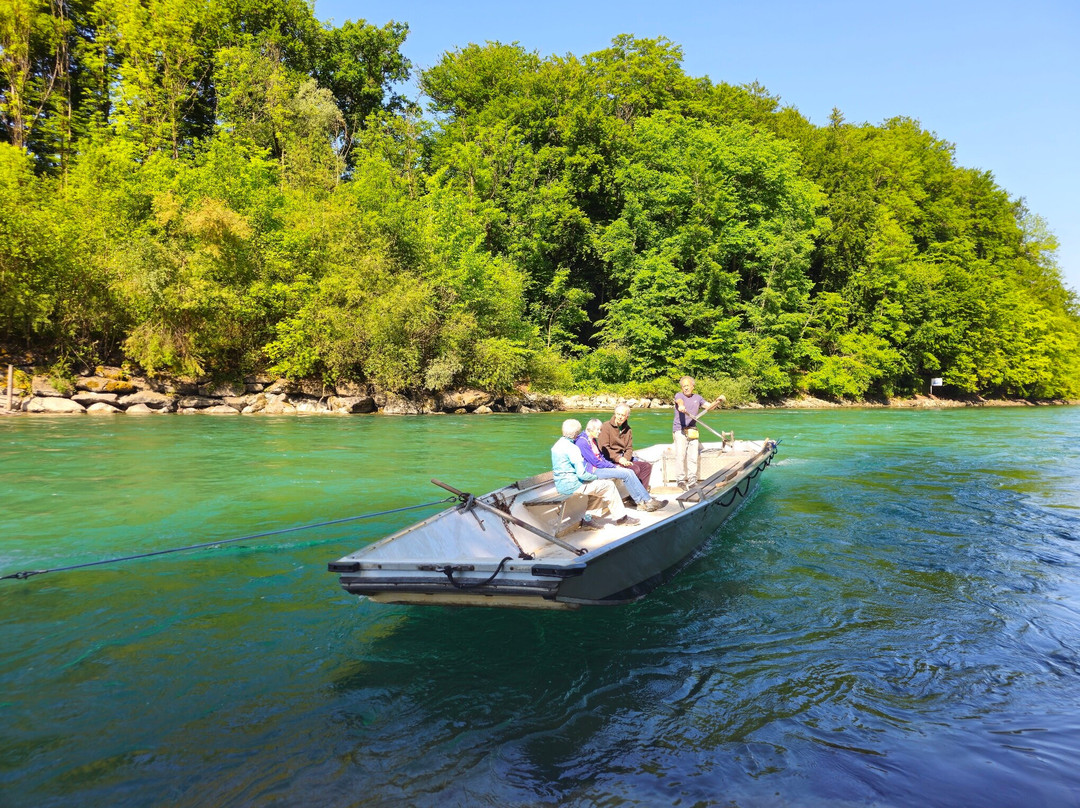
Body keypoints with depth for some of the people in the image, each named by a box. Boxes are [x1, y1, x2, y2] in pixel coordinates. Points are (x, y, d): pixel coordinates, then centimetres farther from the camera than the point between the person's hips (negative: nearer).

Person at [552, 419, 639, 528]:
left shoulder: (557, 444, 9)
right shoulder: (572, 448, -20)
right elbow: (581, 474, -22)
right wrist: (595, 477, -3)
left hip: (560, 485, 9)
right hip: (572, 485, -9)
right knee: (609, 486, 1)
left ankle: (584, 519, 16)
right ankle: (620, 517, 12)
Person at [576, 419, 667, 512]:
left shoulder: (592, 440, 16)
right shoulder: (582, 442, -15)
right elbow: (596, 462, -17)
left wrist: (614, 466, 5)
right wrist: (614, 467, -11)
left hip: (600, 467, 10)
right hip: (593, 471, -10)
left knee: (630, 472, -8)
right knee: (626, 474, -19)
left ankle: (641, 502, -13)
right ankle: (647, 501, -13)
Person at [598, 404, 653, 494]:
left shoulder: (628, 429, 13)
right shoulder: (606, 426, -7)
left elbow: (629, 448, 10)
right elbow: (604, 448, -13)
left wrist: (625, 458, -13)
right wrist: (618, 459, -22)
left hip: (624, 457, 7)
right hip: (611, 459, -7)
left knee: (647, 465, -9)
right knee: (635, 469, -26)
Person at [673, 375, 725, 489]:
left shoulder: (697, 398, 17)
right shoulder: (679, 395, 1)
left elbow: (709, 406, 9)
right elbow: (679, 401, -22)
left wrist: (718, 401, -10)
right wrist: (681, 406, -46)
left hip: (693, 431, 4)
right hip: (679, 430, -4)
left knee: (693, 457, 2)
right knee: (680, 455, -13)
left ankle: (692, 481, 8)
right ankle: (680, 480, -6)